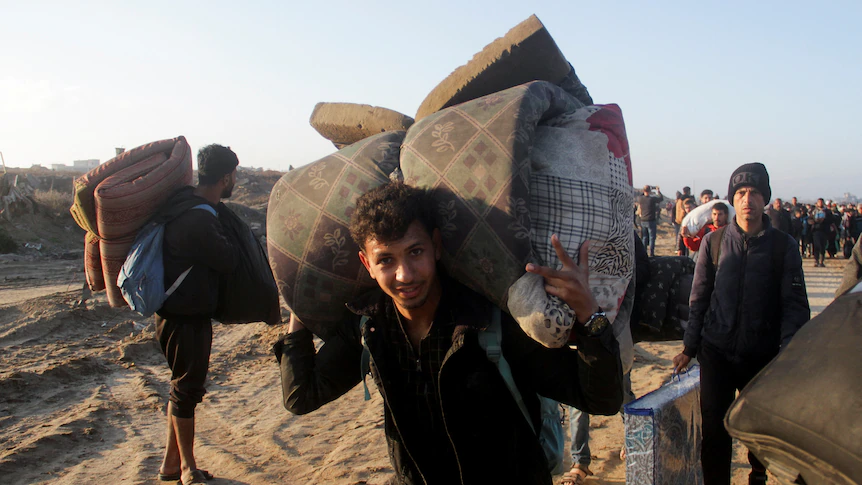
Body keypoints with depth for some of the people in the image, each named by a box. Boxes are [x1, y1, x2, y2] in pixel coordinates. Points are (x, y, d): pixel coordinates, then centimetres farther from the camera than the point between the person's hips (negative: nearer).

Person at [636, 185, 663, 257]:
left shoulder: (640, 199, -4)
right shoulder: (652, 199, -14)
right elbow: (661, 198, 2)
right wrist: (658, 191, 18)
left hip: (643, 221, 4)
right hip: (651, 221, -4)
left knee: (644, 238, 12)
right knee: (652, 237, 2)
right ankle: (651, 253, 1)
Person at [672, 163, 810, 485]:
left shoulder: (782, 246, -1)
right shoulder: (714, 242, 1)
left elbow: (795, 306, -2)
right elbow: (699, 298, 6)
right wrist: (690, 347, 5)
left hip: (764, 355, 0)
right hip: (717, 353, 0)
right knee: (714, 430, 0)